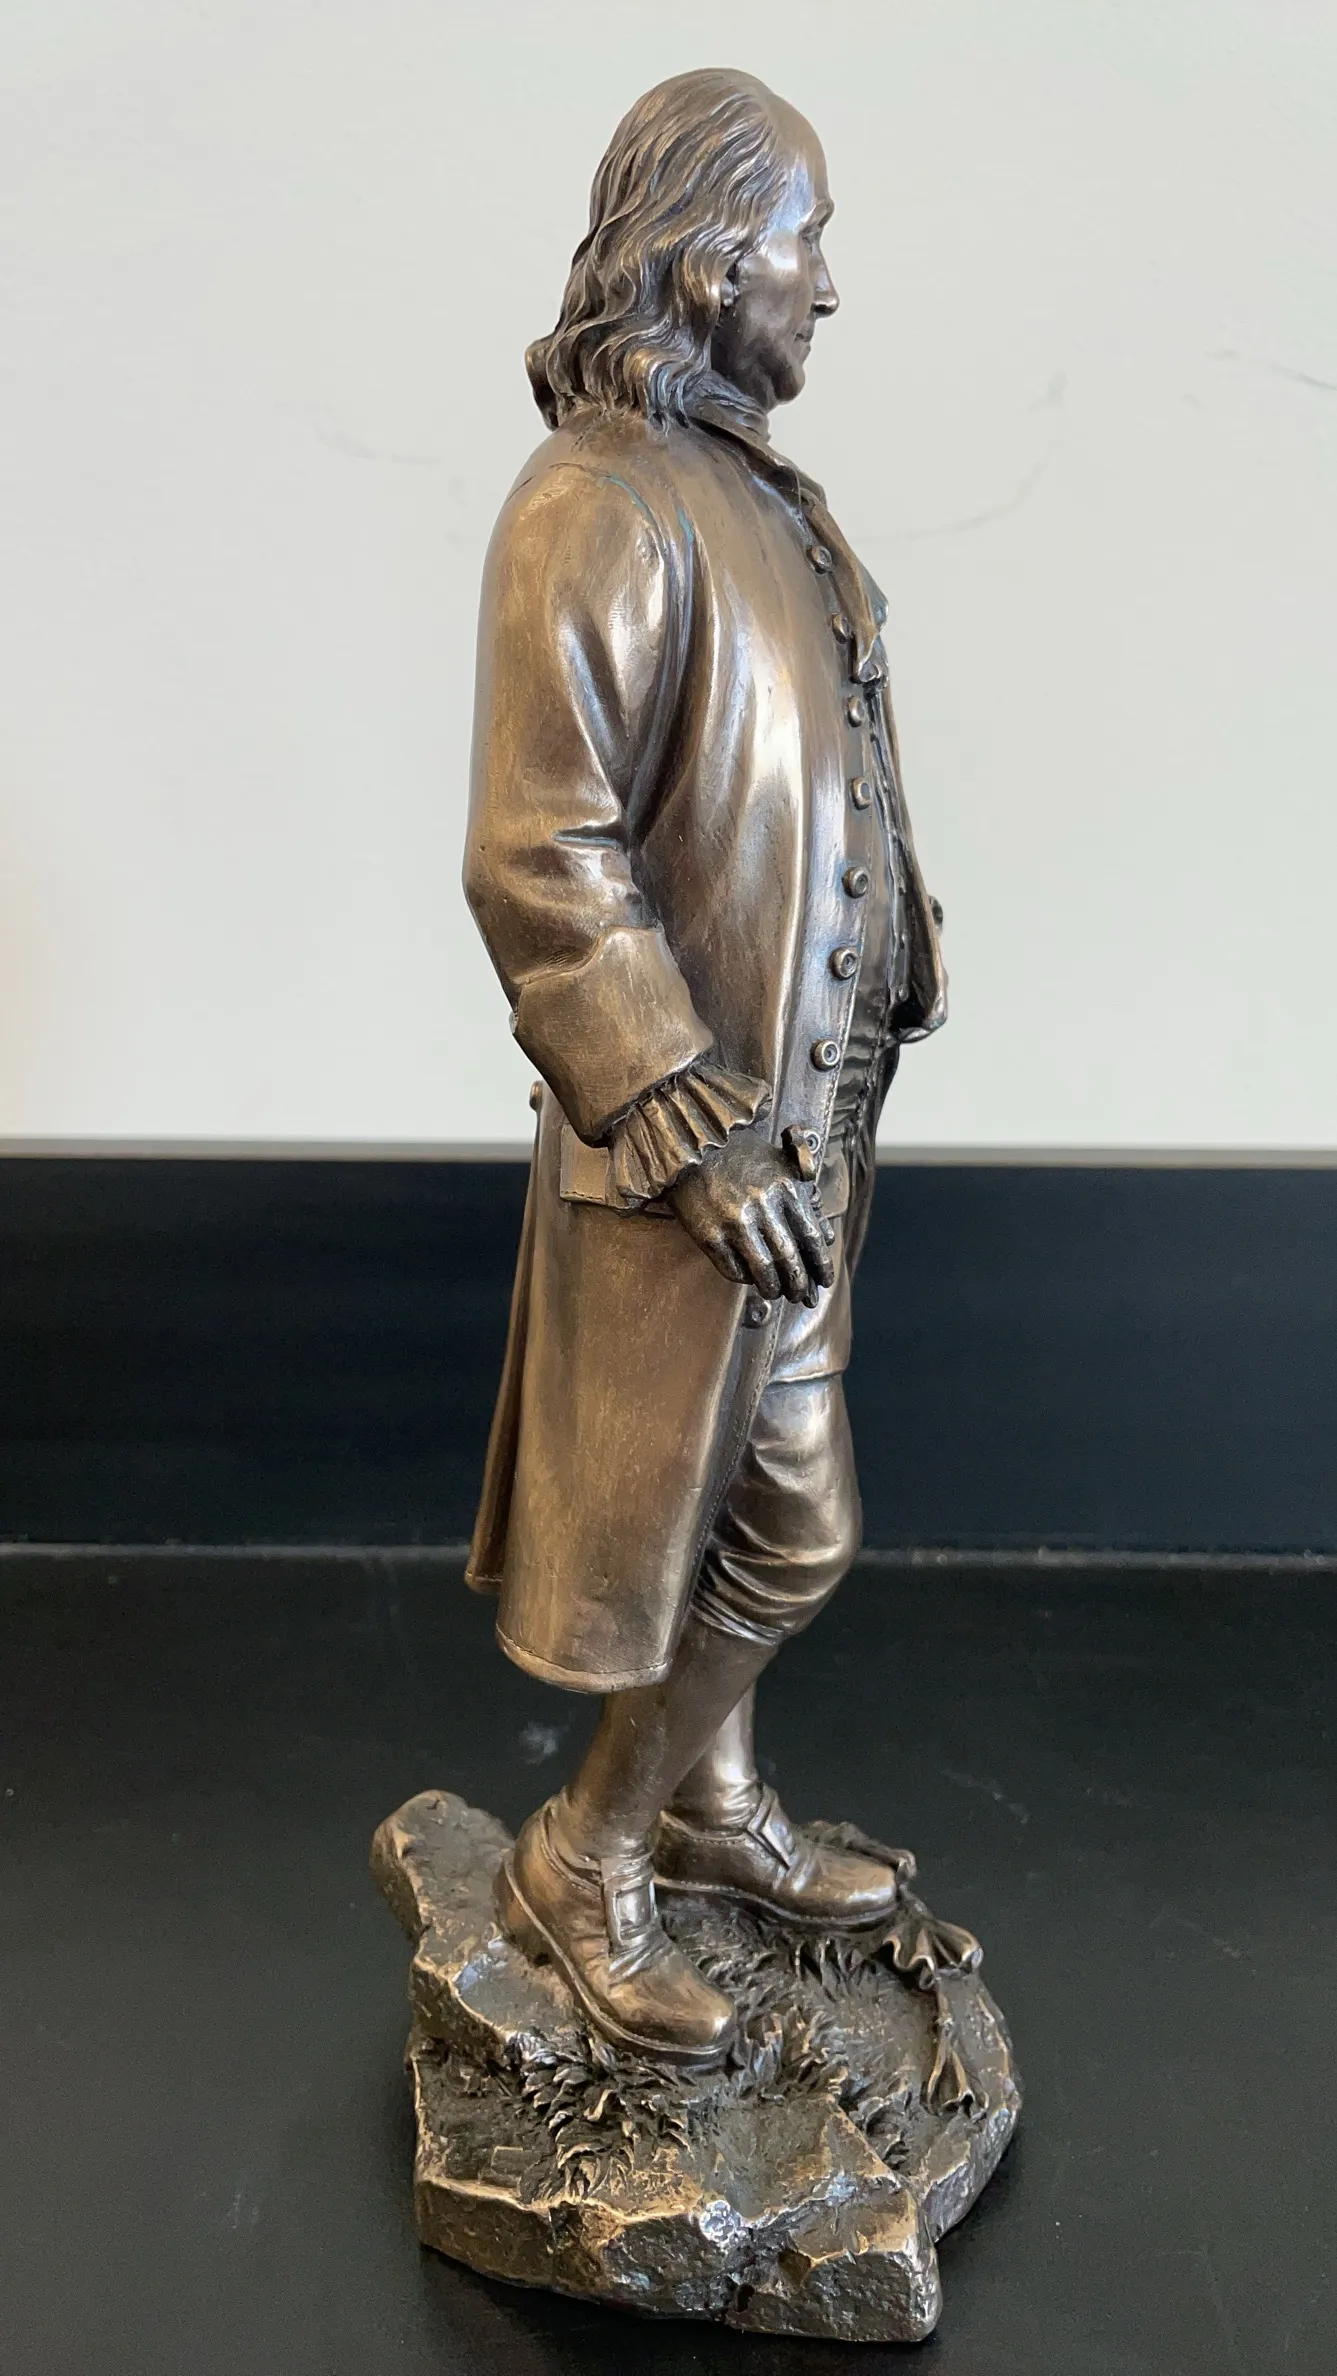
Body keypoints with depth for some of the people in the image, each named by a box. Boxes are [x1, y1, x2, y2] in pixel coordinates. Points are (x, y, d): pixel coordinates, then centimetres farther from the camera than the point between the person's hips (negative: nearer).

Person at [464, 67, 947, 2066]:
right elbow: (541, 866, -22)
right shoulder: (599, 509, -17)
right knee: (780, 1530, 4)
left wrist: (830, 1107, 17)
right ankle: (581, 1865, 26)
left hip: (794, 1114, 8)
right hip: (688, 1139, -8)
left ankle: (708, 1804, 40)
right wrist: (701, 1136, -21)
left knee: (769, 1510, 19)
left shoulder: (757, 493, 12)